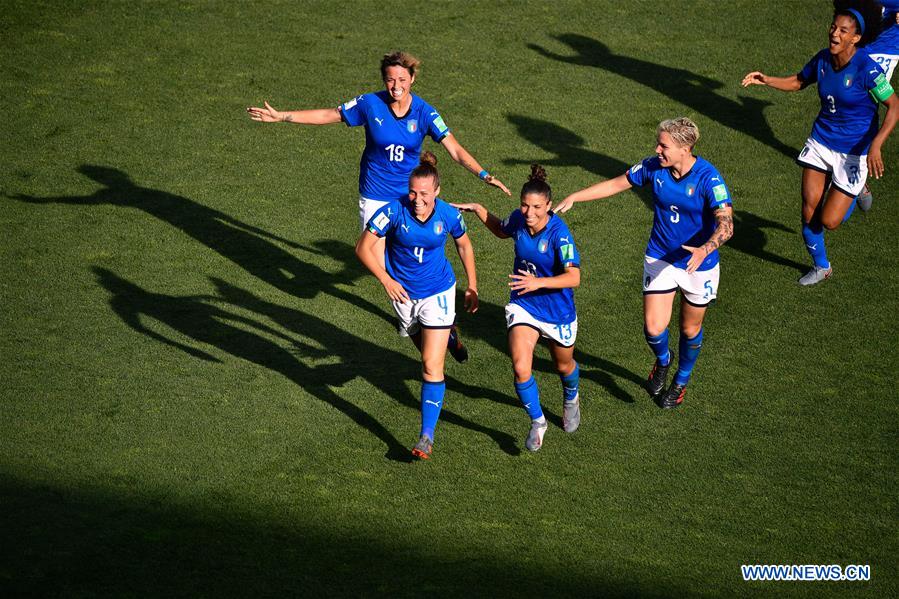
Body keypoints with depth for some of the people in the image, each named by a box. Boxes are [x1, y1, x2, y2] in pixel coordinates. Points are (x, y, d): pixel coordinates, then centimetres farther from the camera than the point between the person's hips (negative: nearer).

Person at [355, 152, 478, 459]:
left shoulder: (449, 215, -17)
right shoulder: (393, 211, -22)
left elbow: (464, 245, 4)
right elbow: (363, 247, -16)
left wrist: (473, 286, 8)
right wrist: (386, 280, -25)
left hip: (438, 293, -2)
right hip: (403, 293, 2)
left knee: (432, 366, -13)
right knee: (426, 350, 26)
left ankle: (427, 436, -11)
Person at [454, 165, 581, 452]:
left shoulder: (559, 232, -29)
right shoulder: (518, 219, -12)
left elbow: (574, 277, -35)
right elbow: (501, 230, 14)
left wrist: (539, 282, -47)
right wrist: (478, 210, 2)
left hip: (558, 310, -3)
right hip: (523, 306, 3)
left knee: (564, 366, 22)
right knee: (521, 368, -15)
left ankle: (571, 400, 58)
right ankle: (537, 422, 9)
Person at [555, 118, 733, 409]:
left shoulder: (708, 178, -26)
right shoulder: (653, 166, -11)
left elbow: (726, 224, -33)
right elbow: (617, 183, 5)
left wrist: (705, 249, -52)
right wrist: (574, 197, 0)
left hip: (698, 264, -3)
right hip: (659, 259, 3)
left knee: (690, 329, 14)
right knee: (654, 327, -5)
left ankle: (681, 381, 42)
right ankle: (662, 361, 32)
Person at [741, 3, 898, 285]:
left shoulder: (866, 69, -23)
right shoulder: (822, 60, -5)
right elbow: (798, 82, 15)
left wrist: (875, 145, -30)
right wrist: (765, 80, -1)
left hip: (853, 152, -5)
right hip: (820, 141, 5)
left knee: (828, 222, -4)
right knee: (809, 209, 1)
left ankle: (857, 192, 31)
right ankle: (821, 267, 26)